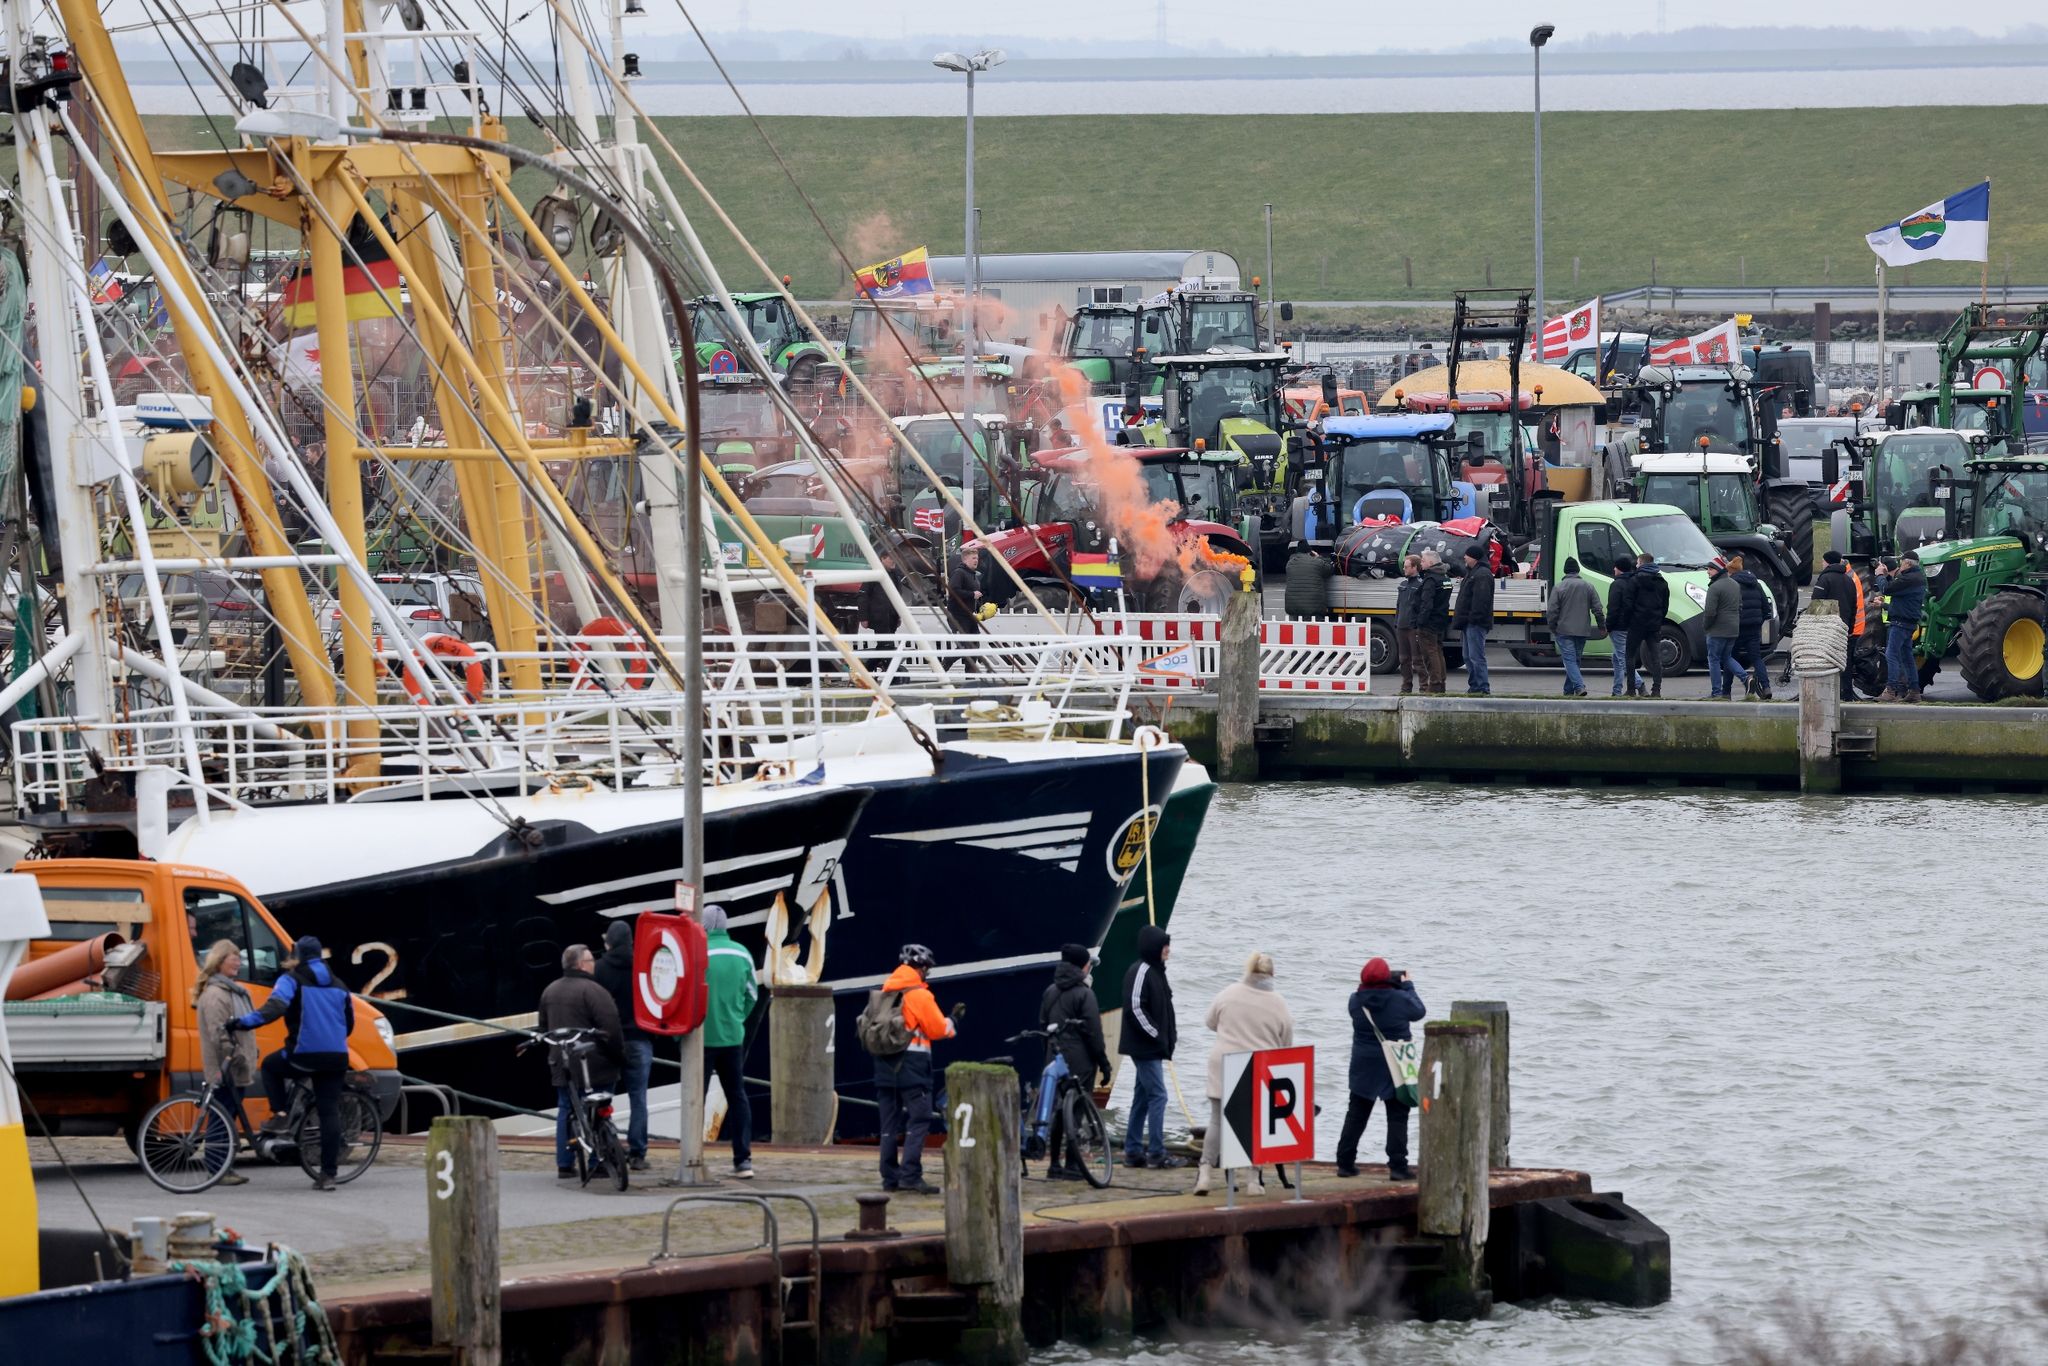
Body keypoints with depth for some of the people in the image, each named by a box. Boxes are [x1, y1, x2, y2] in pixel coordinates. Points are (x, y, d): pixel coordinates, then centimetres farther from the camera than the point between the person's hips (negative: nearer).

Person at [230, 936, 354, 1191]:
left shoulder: (292, 981, -1)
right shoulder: (337, 985, 19)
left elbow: (275, 1007, -18)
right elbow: (349, 1021, 25)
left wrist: (244, 1022, -19)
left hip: (304, 1055, -5)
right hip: (335, 1058, 5)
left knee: (271, 1066, 27)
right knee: (330, 1112, 5)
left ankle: (279, 1113, 11)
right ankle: (328, 1174, -1)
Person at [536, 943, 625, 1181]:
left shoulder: (550, 991, 12)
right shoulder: (592, 991, -14)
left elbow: (543, 1027, 21)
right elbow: (611, 1028, -17)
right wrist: (619, 1055, -5)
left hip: (561, 1066, 7)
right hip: (595, 1066, -7)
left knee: (566, 1111, 12)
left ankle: (564, 1164, 10)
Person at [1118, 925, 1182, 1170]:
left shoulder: (1155, 971, 15)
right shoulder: (1140, 973, -15)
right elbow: (1135, 1008, -20)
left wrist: (1167, 1036, 11)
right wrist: (1156, 1035, -18)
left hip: (1151, 1048, 10)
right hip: (1145, 1047, -10)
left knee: (1142, 1098, 11)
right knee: (1158, 1096, -10)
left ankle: (1133, 1152, 15)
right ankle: (1157, 1154, -9)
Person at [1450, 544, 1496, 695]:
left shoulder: (1482, 575, -13)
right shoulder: (1471, 573, 21)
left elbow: (1481, 599, -23)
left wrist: (1474, 618, -26)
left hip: (1476, 624, -11)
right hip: (1469, 623, 11)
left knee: (1476, 656, -13)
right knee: (1468, 657, 14)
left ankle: (1483, 688, -14)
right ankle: (1474, 686, 18)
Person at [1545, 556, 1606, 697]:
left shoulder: (1559, 588, -6)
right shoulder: (1588, 587, 5)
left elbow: (1552, 611, -7)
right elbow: (1598, 609, 5)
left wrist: (1553, 627, 7)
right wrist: (1602, 626, 16)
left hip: (1564, 631, -4)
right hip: (1583, 631, 4)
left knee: (1570, 660, -6)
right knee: (1575, 660, 14)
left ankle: (1579, 686, -24)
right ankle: (1569, 690, 20)